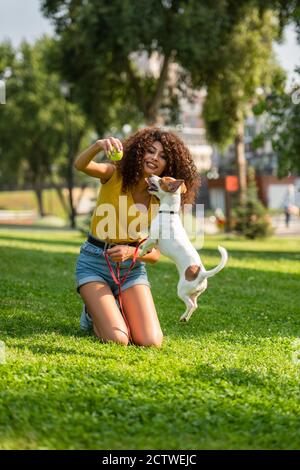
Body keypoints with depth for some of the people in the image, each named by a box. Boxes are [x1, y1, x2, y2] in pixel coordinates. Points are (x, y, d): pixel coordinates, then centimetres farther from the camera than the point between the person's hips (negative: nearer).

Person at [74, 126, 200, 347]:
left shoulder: (162, 200, -3)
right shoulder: (115, 175, -12)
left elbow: (155, 254, -3)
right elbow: (80, 165, -33)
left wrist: (130, 252, -24)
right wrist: (99, 145, -53)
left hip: (132, 267, 4)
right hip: (95, 263, -3)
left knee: (151, 342, -14)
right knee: (117, 340, -21)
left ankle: (112, 310, 19)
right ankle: (93, 312, 15)